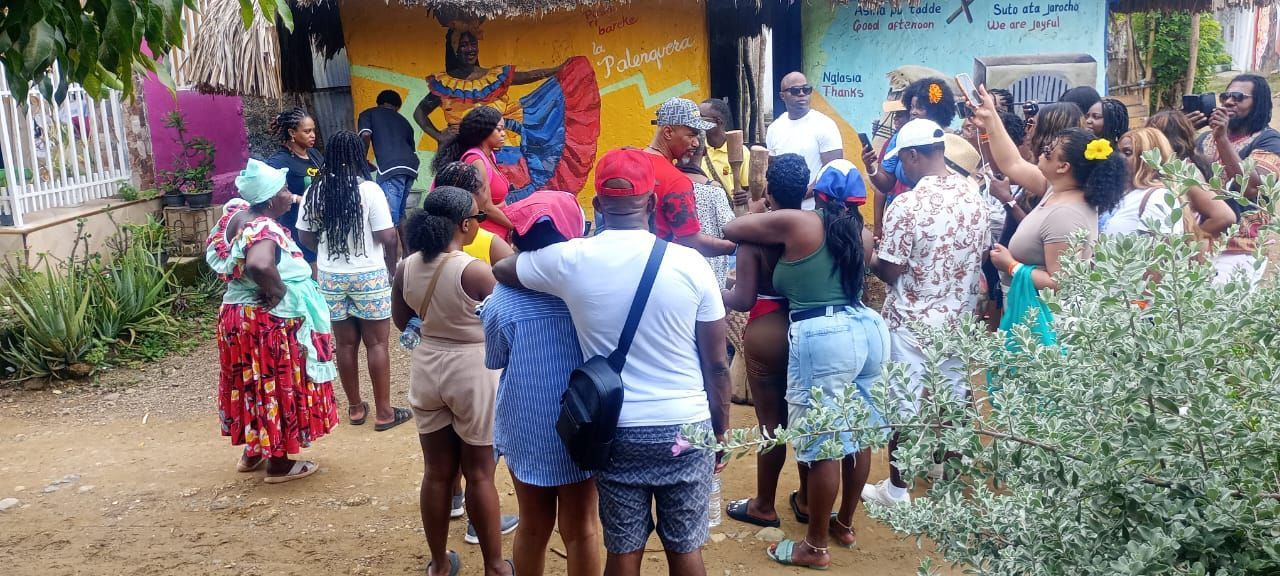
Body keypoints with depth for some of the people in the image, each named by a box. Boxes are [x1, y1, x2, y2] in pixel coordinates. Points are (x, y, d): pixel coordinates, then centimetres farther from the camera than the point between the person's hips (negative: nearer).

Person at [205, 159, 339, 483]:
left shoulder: (237, 214, 1)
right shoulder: (267, 230, -26)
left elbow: (212, 249, 18)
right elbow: (259, 264, -45)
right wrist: (277, 290, -28)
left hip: (237, 313, 9)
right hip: (268, 321, -9)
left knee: (253, 383, 21)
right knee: (276, 386, 5)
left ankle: (253, 452, 36)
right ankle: (280, 464, 18)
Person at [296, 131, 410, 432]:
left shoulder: (315, 192, 0)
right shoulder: (369, 190, -13)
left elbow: (305, 237, 7)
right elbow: (388, 237, -14)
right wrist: (391, 267, 3)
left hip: (330, 278, 4)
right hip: (369, 276, -4)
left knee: (346, 343, 12)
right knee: (377, 343, 4)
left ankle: (355, 407, 23)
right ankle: (383, 412, 10)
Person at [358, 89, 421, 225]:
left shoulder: (368, 114, 18)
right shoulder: (403, 121, 31)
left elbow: (366, 135, -1)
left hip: (390, 167, -5)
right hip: (411, 166, 5)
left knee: (390, 215, -10)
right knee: (399, 213, 17)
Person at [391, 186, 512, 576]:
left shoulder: (406, 267, -4)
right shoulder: (475, 271, -22)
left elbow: (401, 322, 10)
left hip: (426, 369, 5)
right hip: (473, 373, -5)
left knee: (436, 472, 15)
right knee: (479, 474, 8)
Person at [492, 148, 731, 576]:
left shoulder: (570, 260, -7)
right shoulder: (689, 263, -10)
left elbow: (500, 270, 13)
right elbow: (717, 364, -4)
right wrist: (721, 433, 9)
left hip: (616, 431, 1)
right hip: (686, 428, 0)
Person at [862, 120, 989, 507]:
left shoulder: (906, 206, -23)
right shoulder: (975, 196, -3)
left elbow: (887, 271, -18)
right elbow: (982, 254, 7)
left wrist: (869, 255, 2)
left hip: (911, 321, -6)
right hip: (957, 316, 6)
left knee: (903, 405, 6)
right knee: (953, 397, 21)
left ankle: (896, 489, 18)